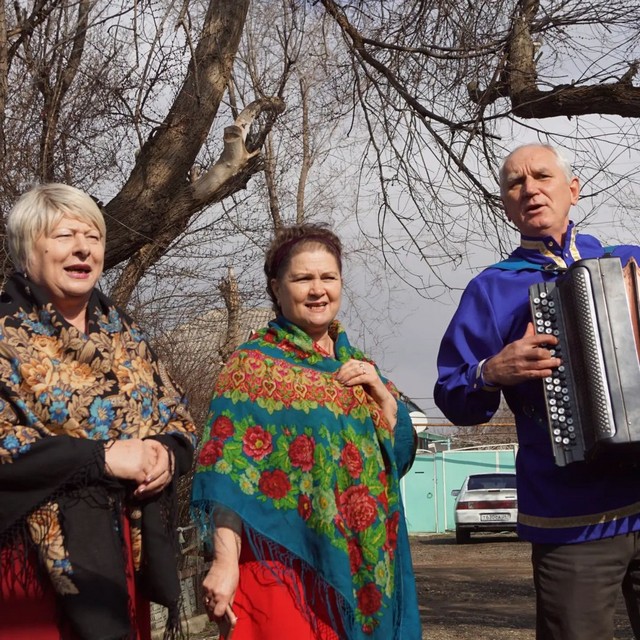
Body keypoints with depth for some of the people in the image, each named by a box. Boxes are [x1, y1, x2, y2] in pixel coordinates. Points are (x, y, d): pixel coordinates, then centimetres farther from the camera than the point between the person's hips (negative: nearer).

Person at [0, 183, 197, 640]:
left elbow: (180, 420, 15)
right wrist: (102, 457, -20)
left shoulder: (125, 334, 12)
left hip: (129, 551, 6)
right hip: (39, 558, -5)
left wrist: (167, 453, -8)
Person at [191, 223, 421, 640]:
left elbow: (401, 452, 13)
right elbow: (230, 472, -12)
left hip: (362, 562, 6)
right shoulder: (254, 364, -3)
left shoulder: (356, 365, 14)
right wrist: (225, 560, -21)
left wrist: (381, 392, -4)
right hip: (285, 560, -5)